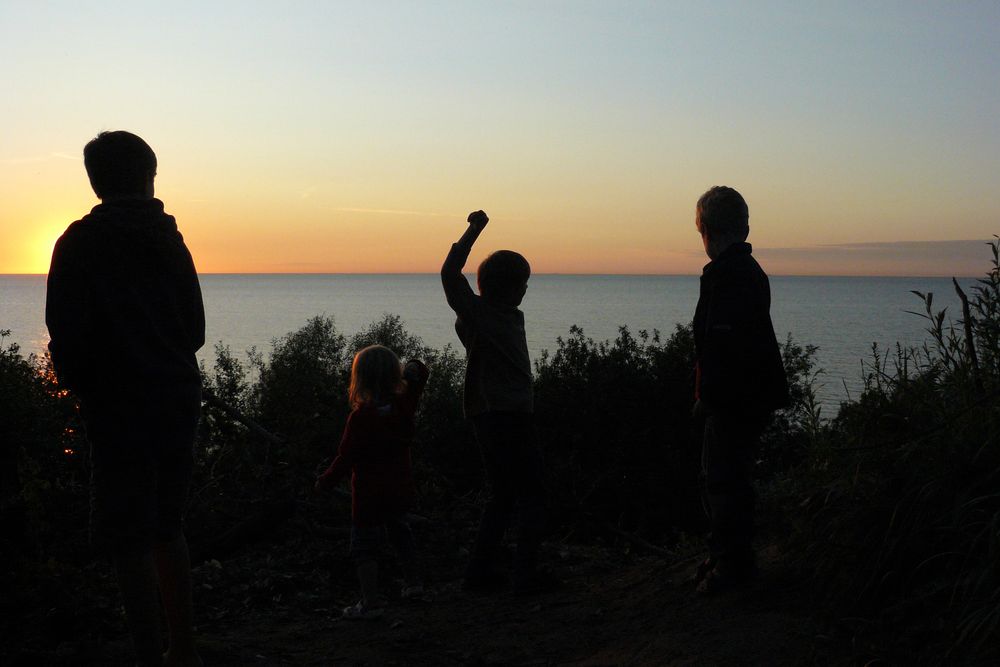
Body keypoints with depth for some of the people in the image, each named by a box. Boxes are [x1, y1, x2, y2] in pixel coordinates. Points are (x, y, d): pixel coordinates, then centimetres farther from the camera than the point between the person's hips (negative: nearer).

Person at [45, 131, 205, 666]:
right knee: (166, 525, 17)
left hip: (119, 407, -5)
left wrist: (78, 384, 5)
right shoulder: (171, 241, 7)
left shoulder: (81, 242, -7)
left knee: (128, 540, 1)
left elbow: (68, 334, -12)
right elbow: (195, 329, 10)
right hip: (178, 400, 6)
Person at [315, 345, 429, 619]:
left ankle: (370, 601, 2)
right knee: (399, 532, 27)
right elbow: (418, 379, 11)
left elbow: (346, 457, -16)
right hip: (400, 490, 6)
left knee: (364, 546, 3)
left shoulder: (360, 417, -21)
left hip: (369, 496, -6)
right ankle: (412, 582, 34)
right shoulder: (404, 405, -7)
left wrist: (326, 481, -6)